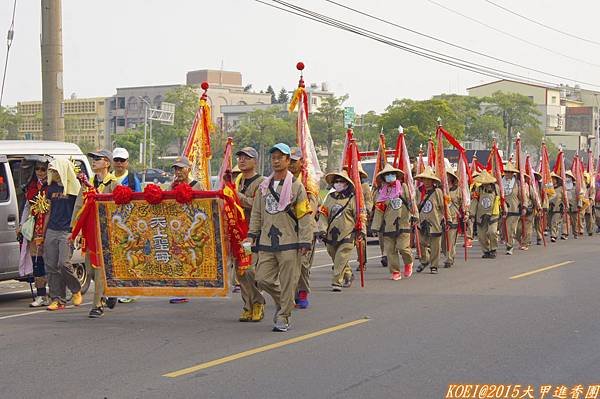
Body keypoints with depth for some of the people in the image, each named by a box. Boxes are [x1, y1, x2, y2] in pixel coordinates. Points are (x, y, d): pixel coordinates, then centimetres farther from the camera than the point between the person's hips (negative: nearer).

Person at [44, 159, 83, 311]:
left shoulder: (75, 187, -4)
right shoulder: (51, 188, 15)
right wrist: (43, 233, 18)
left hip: (67, 231, -6)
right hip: (51, 231, 6)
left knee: (64, 263, -16)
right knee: (51, 267, 1)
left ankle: (76, 290, 8)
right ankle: (57, 299, 6)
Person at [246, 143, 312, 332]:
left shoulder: (296, 186, -1)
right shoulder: (264, 187, 12)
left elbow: (305, 216, -3)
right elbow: (257, 213, 18)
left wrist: (305, 242, -9)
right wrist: (252, 234, 7)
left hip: (289, 243, -4)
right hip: (266, 243, 4)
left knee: (287, 282, -2)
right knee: (263, 279, 1)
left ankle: (283, 317, 9)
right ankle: (282, 302, 27)